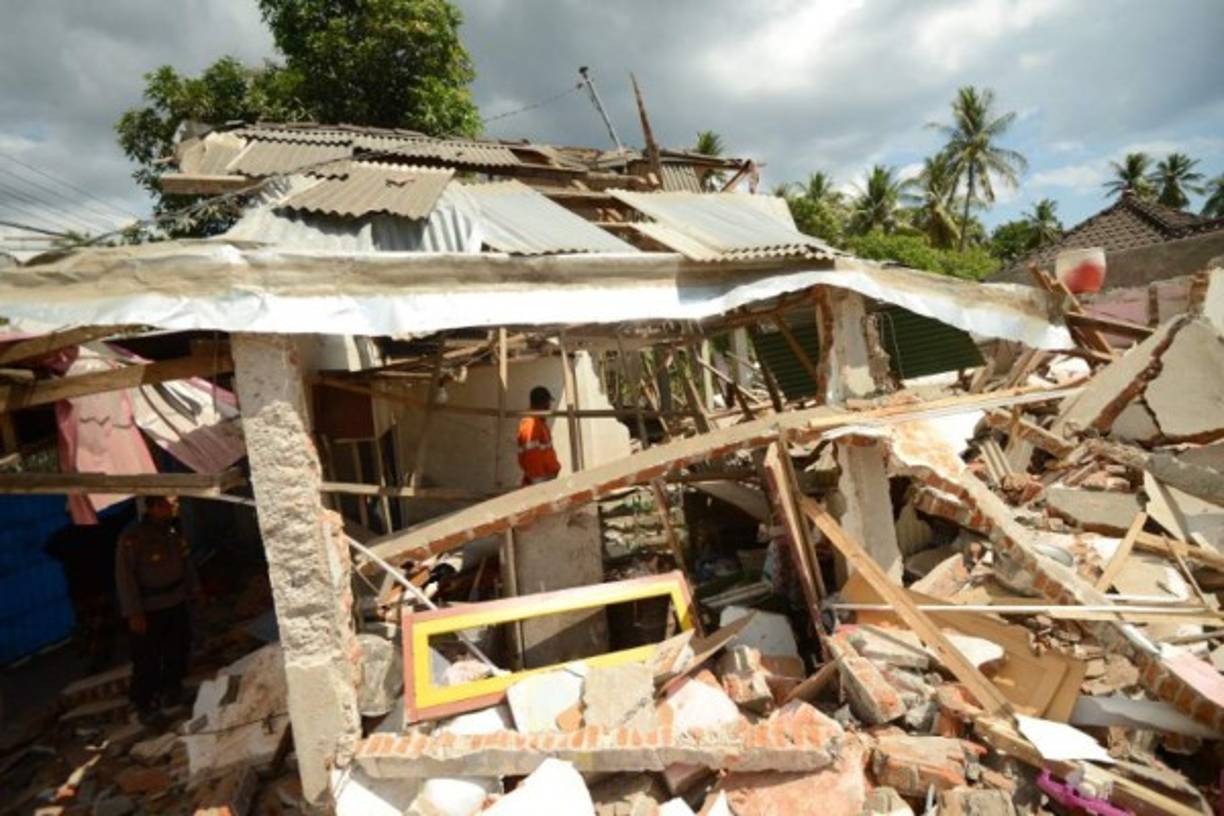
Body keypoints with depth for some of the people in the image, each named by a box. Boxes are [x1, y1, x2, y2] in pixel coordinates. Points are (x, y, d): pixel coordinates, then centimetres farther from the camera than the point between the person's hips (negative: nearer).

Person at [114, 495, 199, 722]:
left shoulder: (174, 533, 0)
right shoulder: (132, 537, -21)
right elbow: (124, 576, -19)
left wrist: (194, 590, 13)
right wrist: (134, 612, -19)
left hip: (176, 604, 7)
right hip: (148, 609, -7)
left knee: (178, 651, 18)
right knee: (147, 660, 1)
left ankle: (171, 693, 37)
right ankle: (144, 705, 19)